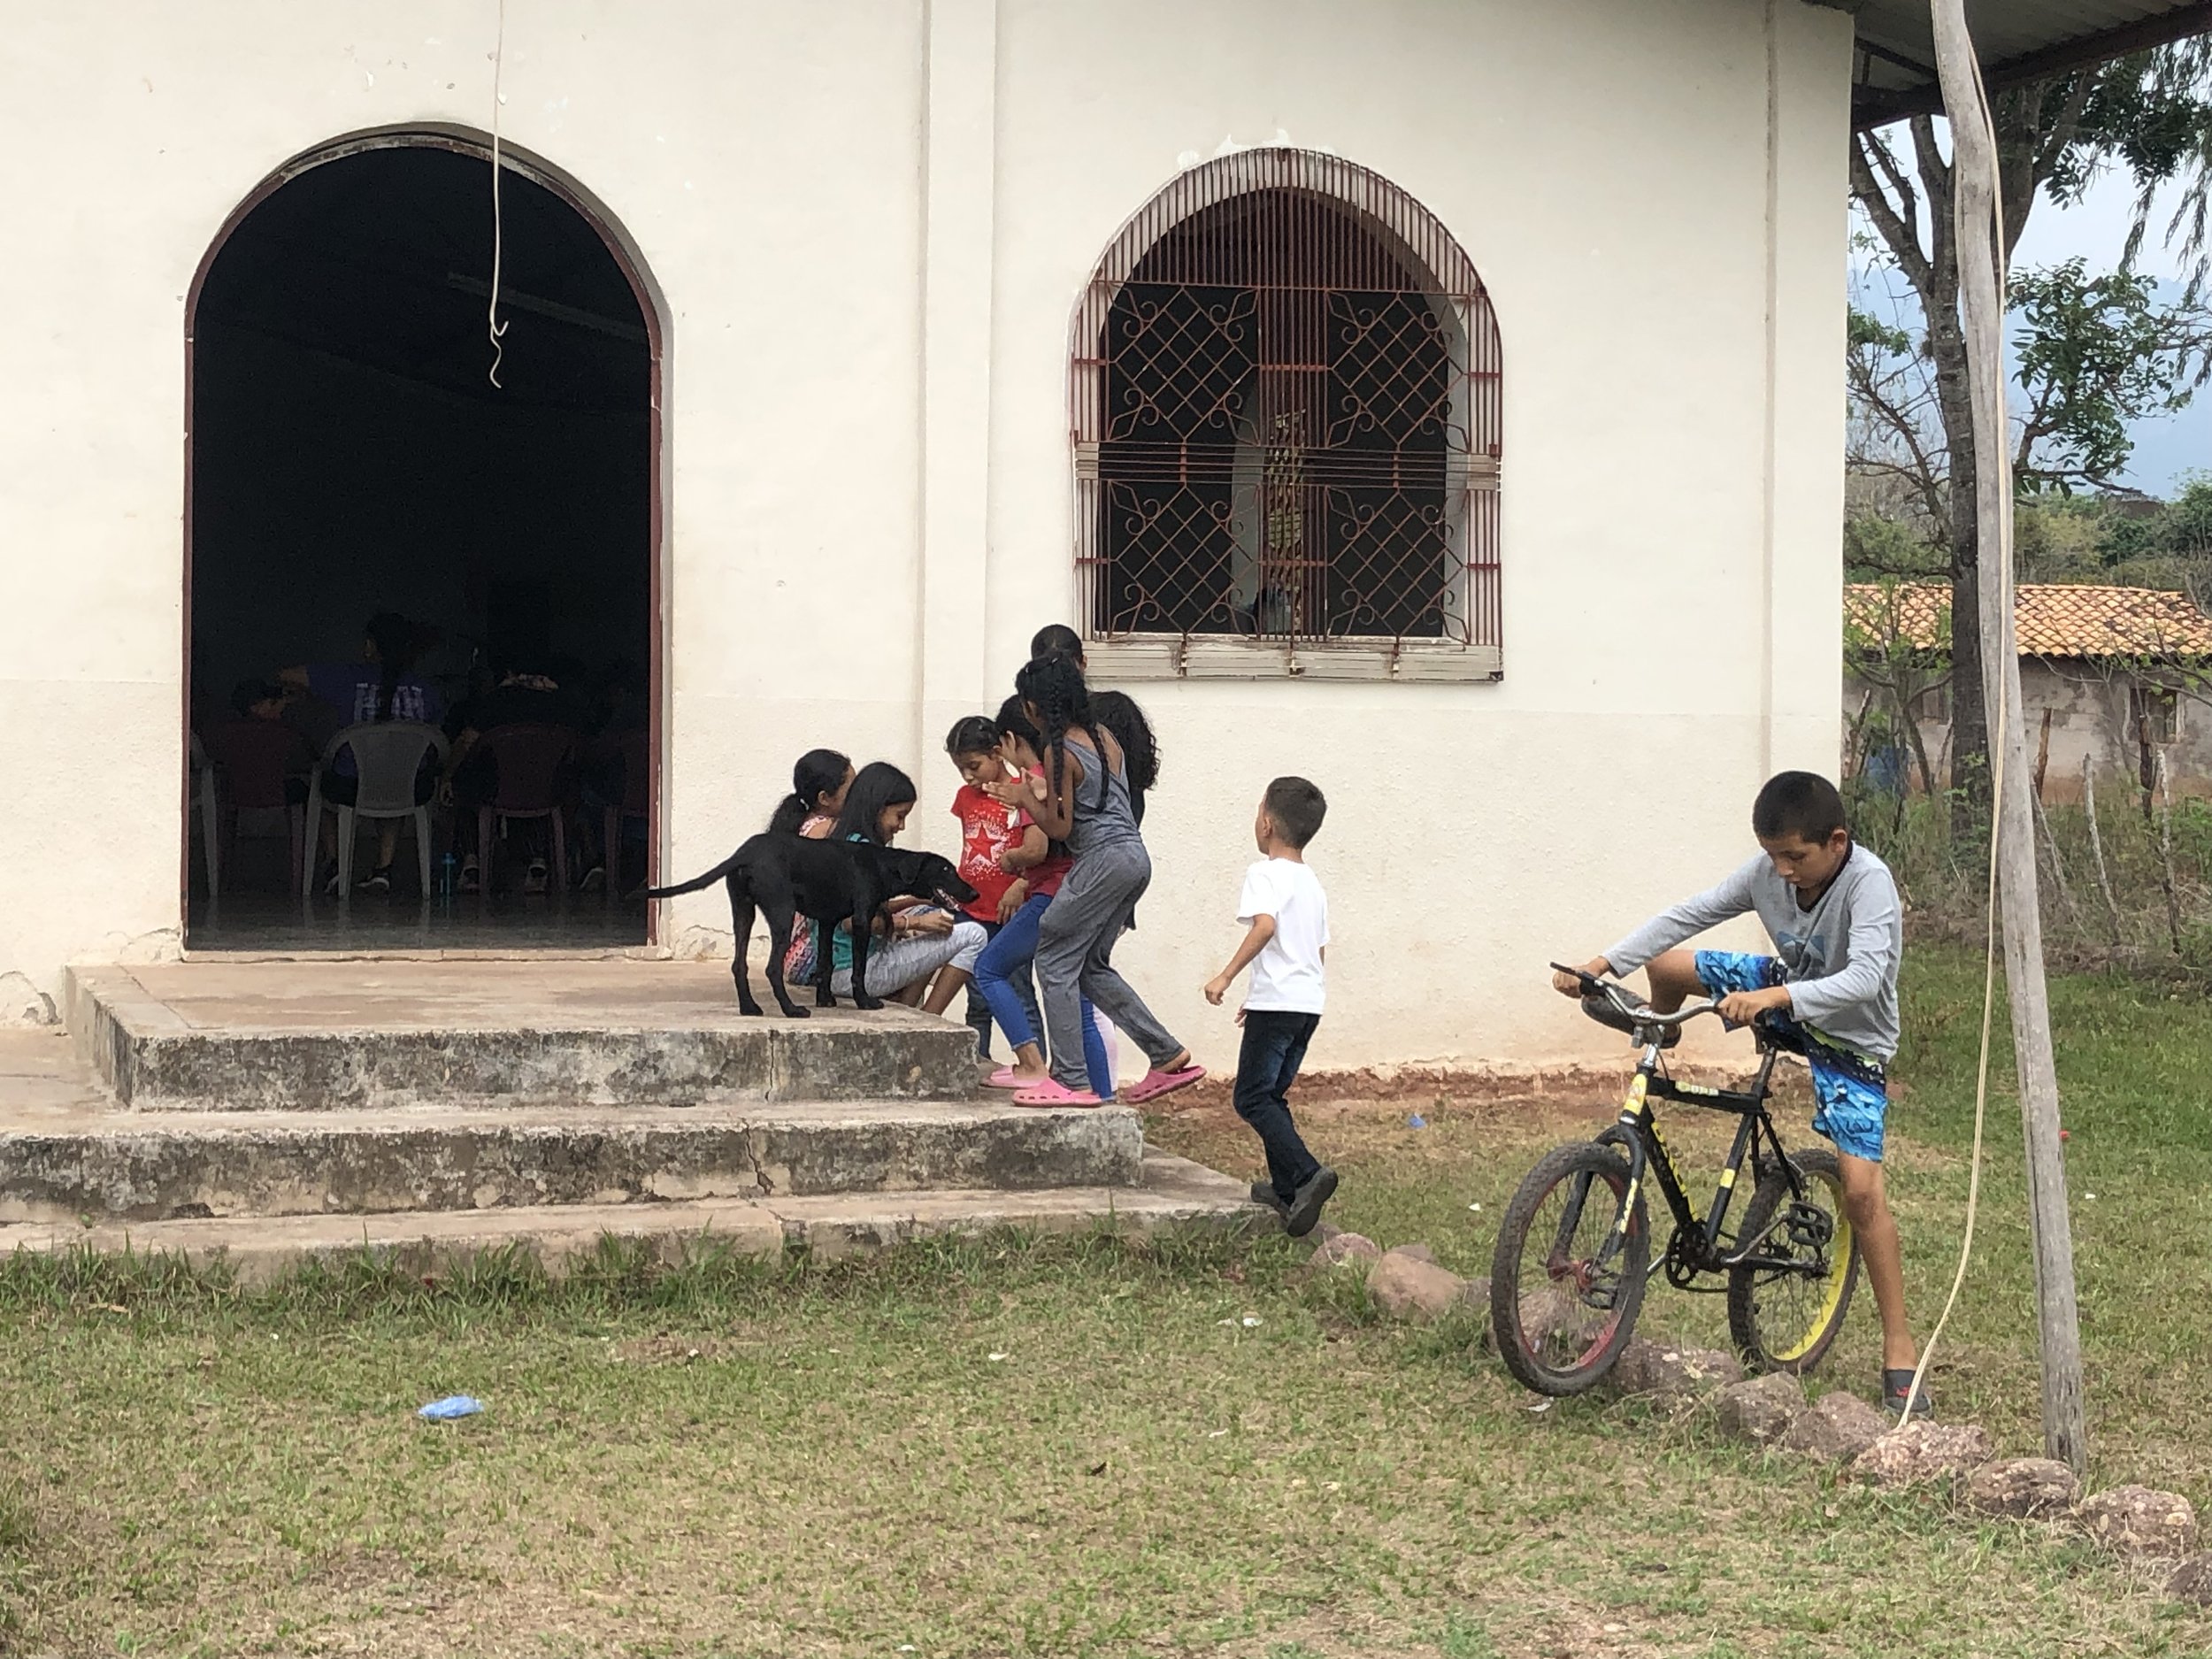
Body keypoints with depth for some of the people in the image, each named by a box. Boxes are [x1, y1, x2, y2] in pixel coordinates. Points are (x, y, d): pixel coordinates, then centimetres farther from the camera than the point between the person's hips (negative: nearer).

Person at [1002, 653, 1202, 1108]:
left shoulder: (1059, 751, -12)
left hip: (1104, 860, -9)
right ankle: (1169, 1057, 15)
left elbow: (1058, 828, -11)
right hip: (1135, 856, 9)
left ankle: (1071, 1081, -5)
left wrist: (1023, 797, 3)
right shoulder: (1104, 735, 12)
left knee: (1054, 959, -2)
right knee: (1091, 966, 17)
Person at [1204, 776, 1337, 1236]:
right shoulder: (1313, 883, 18)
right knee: (1273, 1095, 18)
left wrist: (1227, 976, -28)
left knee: (1252, 1098, -7)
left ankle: (1308, 1173, -23)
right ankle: (1286, 1189, 19)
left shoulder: (1265, 874, -8)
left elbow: (1265, 924, -27)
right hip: (1310, 1003, 9)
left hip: (1276, 1003, -9)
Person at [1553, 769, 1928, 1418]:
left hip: (1851, 1036, -6)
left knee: (1861, 1188, -16)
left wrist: (1773, 998, -58)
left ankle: (1899, 1346, -6)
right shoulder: (1768, 870, -15)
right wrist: (1603, 963, -20)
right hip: (1786, 991, 6)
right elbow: (1689, 915, -10)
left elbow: (1864, 978, -45)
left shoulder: (1869, 883, -33)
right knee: (1665, 966, -5)